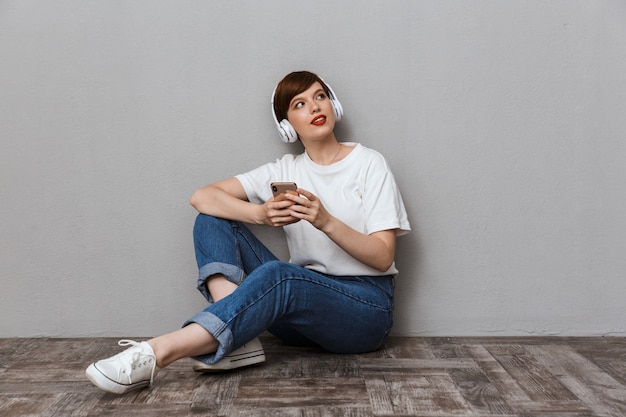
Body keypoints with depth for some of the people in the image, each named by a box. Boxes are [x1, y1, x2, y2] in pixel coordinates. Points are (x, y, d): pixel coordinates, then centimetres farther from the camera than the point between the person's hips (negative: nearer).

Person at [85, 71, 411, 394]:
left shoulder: (368, 164, -1)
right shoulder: (285, 170, 7)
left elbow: (383, 256, -9)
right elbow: (201, 197, -5)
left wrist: (326, 222, -26)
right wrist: (261, 214, -24)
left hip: (365, 309, -4)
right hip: (303, 299, 4)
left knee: (276, 275, -36)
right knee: (213, 220, -9)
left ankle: (156, 354, -35)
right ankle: (240, 339, -28)